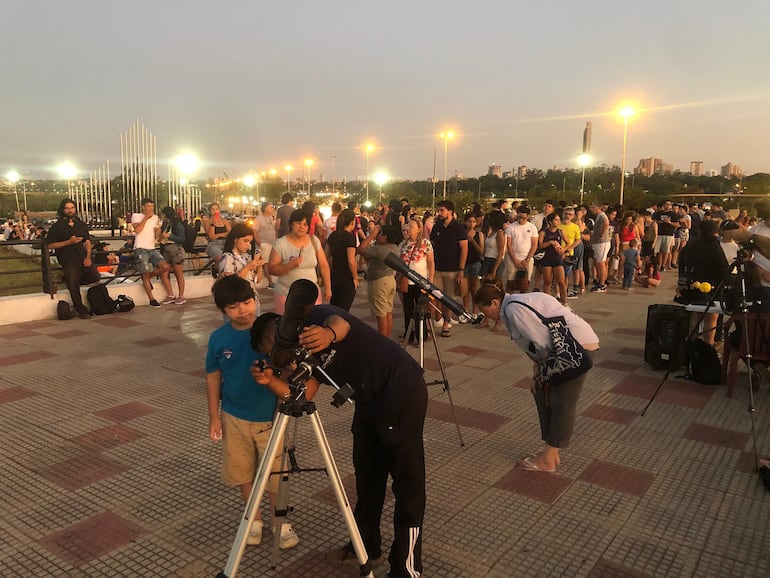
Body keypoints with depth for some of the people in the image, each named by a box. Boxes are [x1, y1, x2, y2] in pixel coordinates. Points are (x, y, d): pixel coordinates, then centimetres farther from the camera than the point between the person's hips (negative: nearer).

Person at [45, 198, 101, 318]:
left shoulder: (81, 224, 13)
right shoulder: (57, 226, -1)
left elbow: (87, 241, 12)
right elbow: (50, 245, -5)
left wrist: (88, 256, -3)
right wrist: (69, 242, -14)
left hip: (82, 257, 4)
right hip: (68, 259, -4)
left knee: (94, 276, -8)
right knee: (73, 287, -2)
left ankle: (70, 280, 17)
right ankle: (81, 310, 11)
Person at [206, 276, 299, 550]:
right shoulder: (218, 338, -6)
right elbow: (213, 376, 4)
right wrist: (214, 416, 5)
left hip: (271, 417, -2)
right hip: (234, 418, 3)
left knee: (275, 475, 7)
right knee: (243, 473, 15)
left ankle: (282, 523, 29)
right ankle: (254, 519, 37)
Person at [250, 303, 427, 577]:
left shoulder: (315, 318, -12)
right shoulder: (306, 347, 11)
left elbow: (340, 324, -35)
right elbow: (304, 393, 3)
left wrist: (329, 333, -56)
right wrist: (271, 380, -12)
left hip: (401, 389, -10)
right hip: (369, 399, 10)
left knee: (407, 480, -1)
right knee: (366, 474, 19)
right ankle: (366, 546, 36)